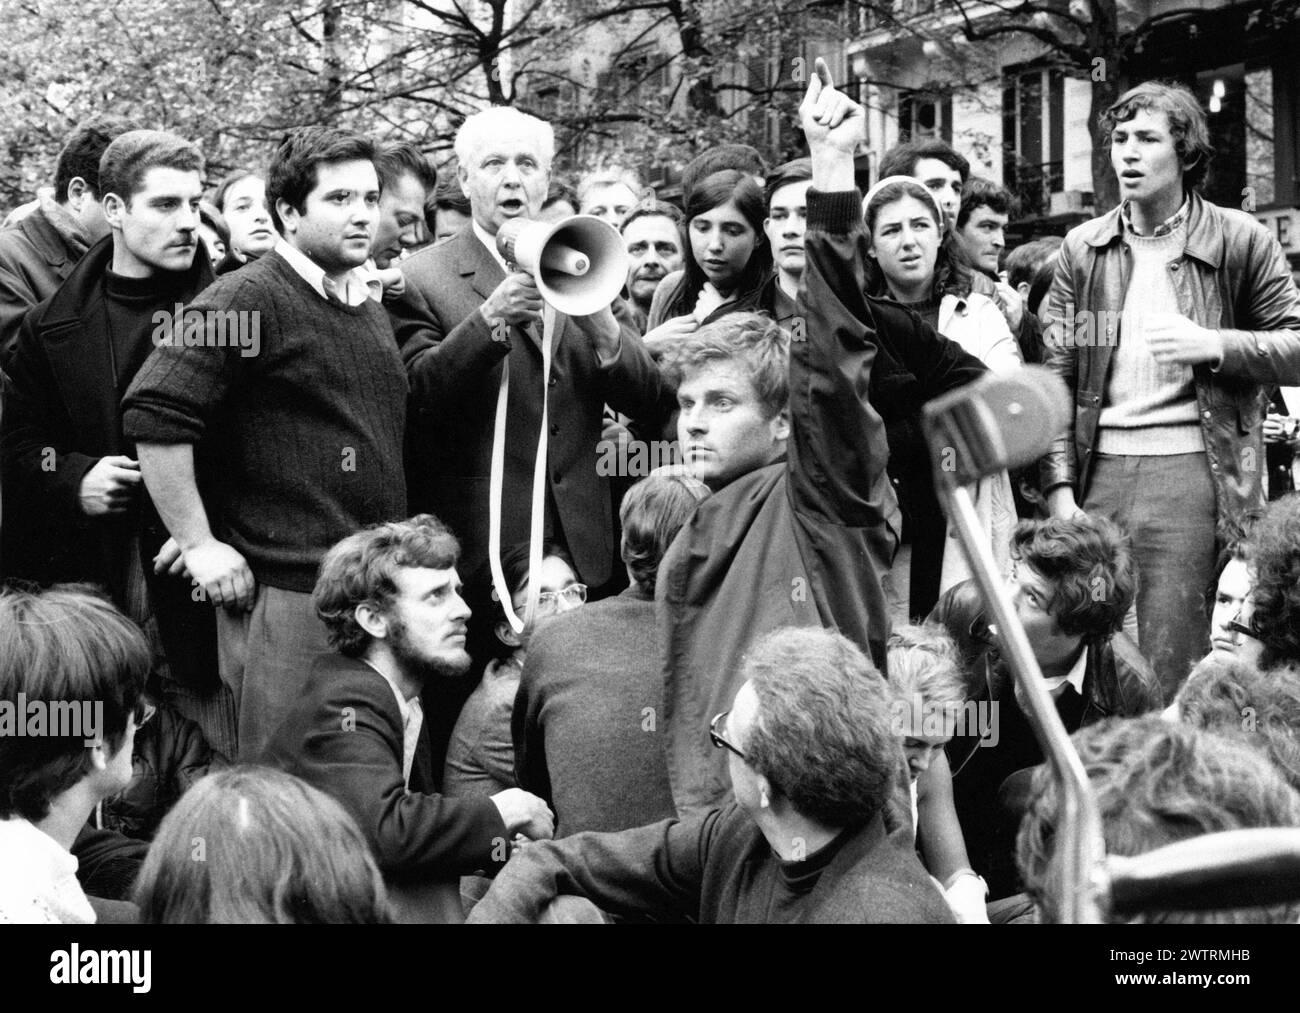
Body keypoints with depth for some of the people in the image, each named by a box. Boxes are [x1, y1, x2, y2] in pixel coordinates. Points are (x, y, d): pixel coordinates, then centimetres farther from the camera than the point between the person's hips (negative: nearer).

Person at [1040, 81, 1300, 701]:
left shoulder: (1239, 242, 3)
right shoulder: (1082, 249, 11)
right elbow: (1056, 379, 8)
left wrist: (1215, 345, -13)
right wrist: (1060, 491, -1)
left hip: (1188, 471, -3)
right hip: (1099, 470, 3)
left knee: (1167, 668, -6)